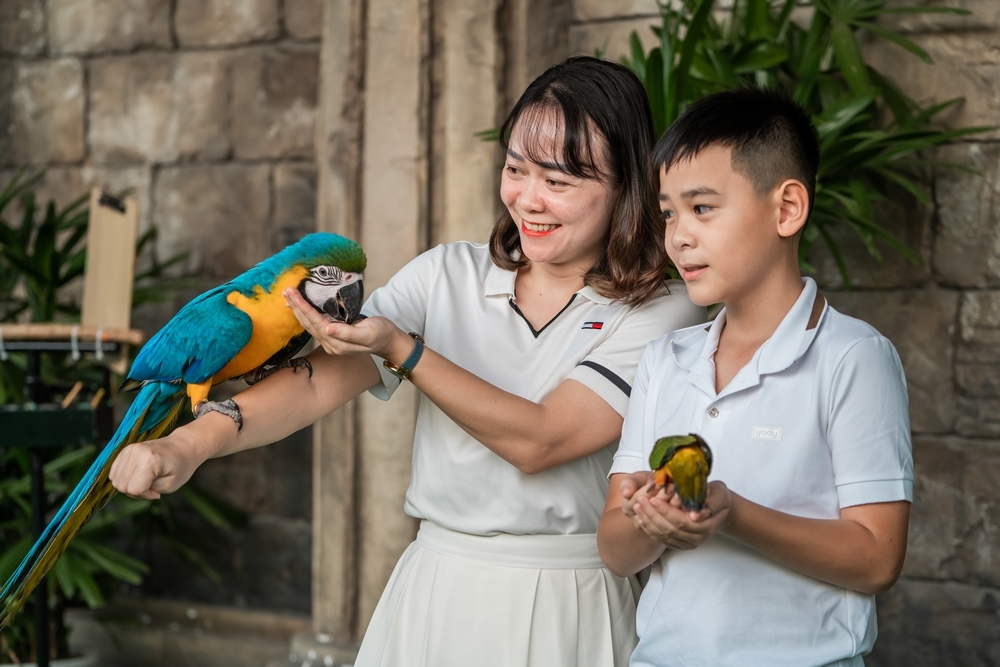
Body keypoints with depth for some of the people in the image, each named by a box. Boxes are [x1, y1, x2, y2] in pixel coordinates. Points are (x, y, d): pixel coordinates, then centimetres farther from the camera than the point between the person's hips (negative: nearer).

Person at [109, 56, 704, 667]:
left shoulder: (664, 313, -8)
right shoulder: (446, 276, 2)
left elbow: (539, 441, -18)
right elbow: (322, 379, -11)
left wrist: (402, 351, -22)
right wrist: (195, 442, -26)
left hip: (570, 609, -2)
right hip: (436, 590, 3)